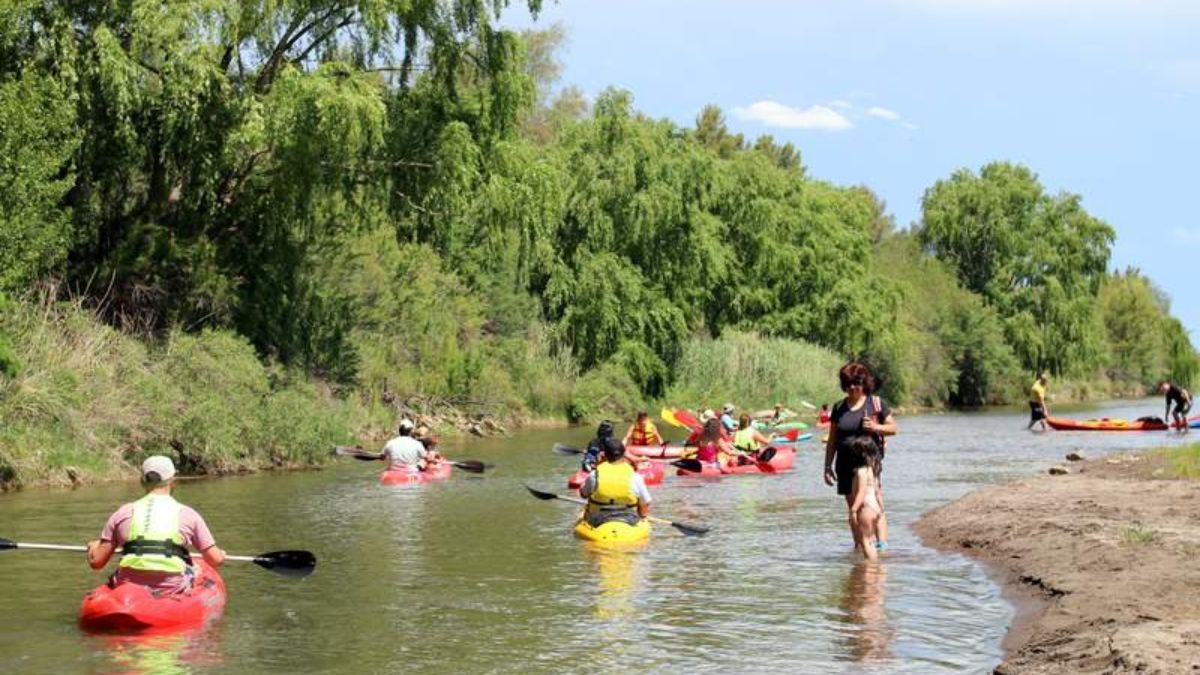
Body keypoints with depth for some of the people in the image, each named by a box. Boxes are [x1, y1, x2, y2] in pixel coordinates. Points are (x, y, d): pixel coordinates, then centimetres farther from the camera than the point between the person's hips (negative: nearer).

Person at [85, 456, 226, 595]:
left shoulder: (124, 513, 6)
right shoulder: (187, 514, 3)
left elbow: (96, 562, 7)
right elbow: (215, 560, 5)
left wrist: (93, 547, 31)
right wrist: (221, 555, 30)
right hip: (172, 593, -2)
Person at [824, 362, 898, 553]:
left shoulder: (876, 403, 3)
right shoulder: (839, 408, 11)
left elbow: (893, 428, 5)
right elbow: (832, 440, 14)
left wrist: (875, 427, -14)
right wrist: (828, 466, 10)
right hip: (846, 465, 4)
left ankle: (882, 544, -20)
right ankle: (858, 547, 15)